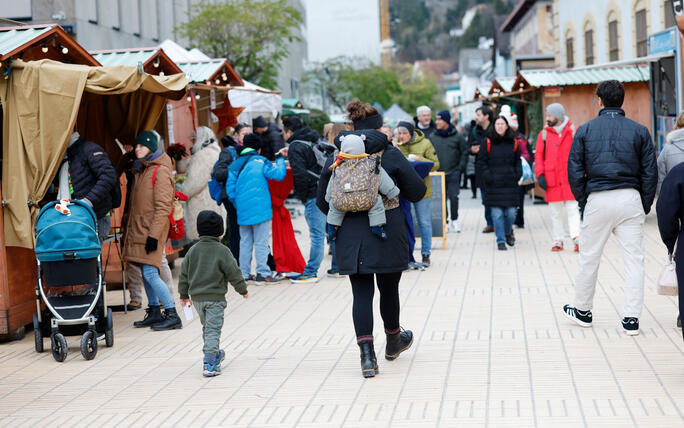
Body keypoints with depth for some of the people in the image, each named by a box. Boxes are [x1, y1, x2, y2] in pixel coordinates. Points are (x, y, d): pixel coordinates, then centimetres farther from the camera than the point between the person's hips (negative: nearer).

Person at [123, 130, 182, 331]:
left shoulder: (160, 171, -12)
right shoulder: (139, 170, 16)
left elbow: (163, 207, -17)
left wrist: (154, 234, -21)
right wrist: (128, 231, 20)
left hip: (152, 230, -9)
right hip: (138, 229, 9)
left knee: (150, 273, -13)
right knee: (146, 273, 11)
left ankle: (172, 315, -9)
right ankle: (154, 312, 19)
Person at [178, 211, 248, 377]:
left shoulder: (193, 250, 4)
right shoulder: (222, 251, -11)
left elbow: (184, 274, 8)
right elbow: (234, 273, -7)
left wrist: (184, 295, 19)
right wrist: (243, 290, 8)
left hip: (197, 297, 5)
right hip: (215, 297, -5)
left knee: (206, 326, 23)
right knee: (213, 329, -7)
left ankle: (214, 354, 40)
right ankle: (209, 364, -17)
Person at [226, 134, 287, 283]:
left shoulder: (235, 165, 9)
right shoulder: (261, 162, -5)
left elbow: (230, 189, 7)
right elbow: (278, 174, -9)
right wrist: (280, 159, 7)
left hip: (242, 211, 5)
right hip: (260, 209, -5)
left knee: (245, 242, 11)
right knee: (261, 242, -2)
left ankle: (243, 274, 12)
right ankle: (263, 273, -3)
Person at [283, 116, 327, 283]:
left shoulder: (295, 146, -7)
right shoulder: (316, 139, 17)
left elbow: (300, 174, -17)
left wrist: (303, 196, -6)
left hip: (314, 195, -8)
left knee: (317, 235, -7)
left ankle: (310, 273, -4)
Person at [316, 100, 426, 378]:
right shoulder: (390, 155, -5)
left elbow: (323, 203, 7)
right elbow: (417, 192, -2)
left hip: (351, 238, 2)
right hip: (387, 235, -2)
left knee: (361, 294, 3)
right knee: (388, 289, 16)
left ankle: (367, 354, -9)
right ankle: (393, 342, 37)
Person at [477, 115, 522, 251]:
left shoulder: (513, 143, 8)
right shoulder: (488, 143, 1)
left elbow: (518, 161, 18)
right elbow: (481, 162, 4)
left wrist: (518, 174, 3)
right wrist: (487, 175, -8)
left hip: (510, 183, 2)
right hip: (494, 184, -2)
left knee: (510, 212, 0)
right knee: (497, 213, -3)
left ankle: (508, 232, 29)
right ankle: (500, 240, 6)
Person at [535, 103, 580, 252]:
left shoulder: (573, 132, 2)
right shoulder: (544, 134, 7)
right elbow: (539, 155, 7)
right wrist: (540, 175, -4)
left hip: (570, 179, -2)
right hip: (552, 180, 2)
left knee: (572, 210, -6)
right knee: (556, 212, 6)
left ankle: (576, 238, -8)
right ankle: (558, 240, 13)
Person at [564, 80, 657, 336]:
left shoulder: (585, 130, 1)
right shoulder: (639, 131, 3)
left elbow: (575, 171, 0)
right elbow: (650, 172, 2)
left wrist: (583, 201, 9)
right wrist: (645, 206, 9)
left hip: (598, 200, 0)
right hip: (630, 200, 0)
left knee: (589, 258, 13)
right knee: (634, 259, 4)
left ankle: (583, 311, 25)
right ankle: (631, 318, 2)